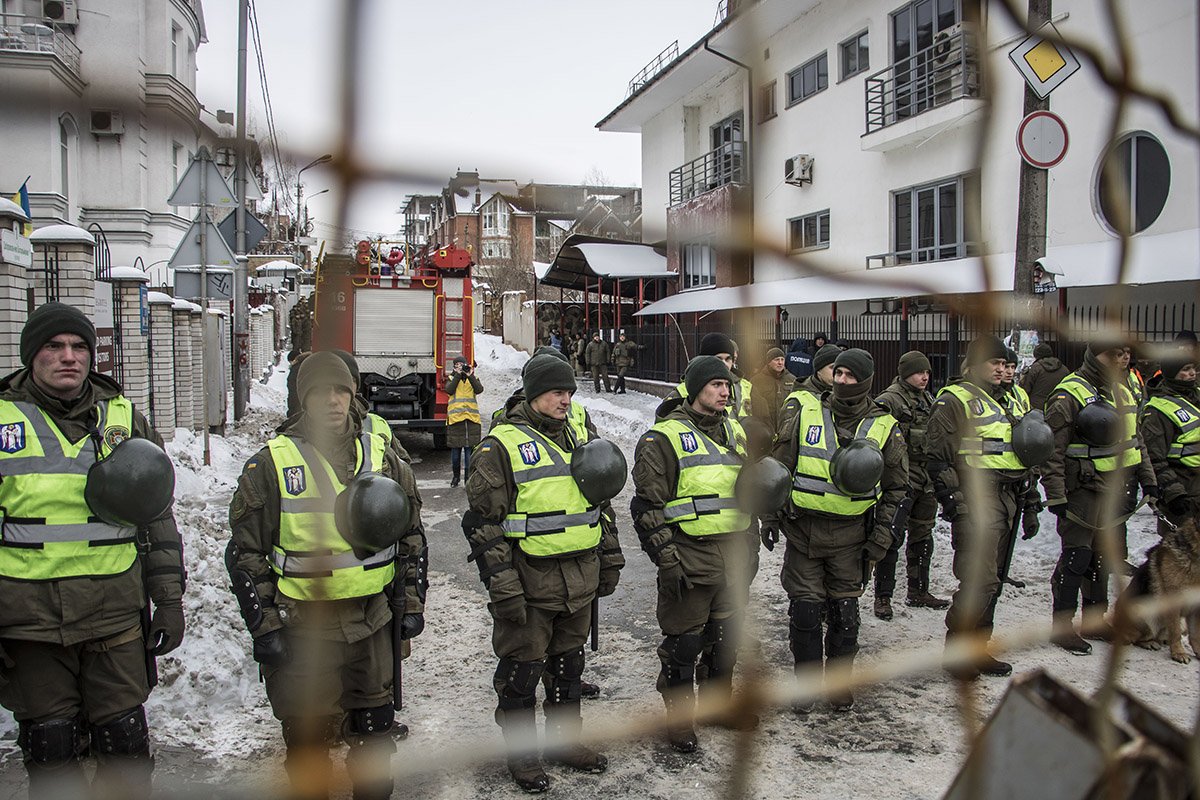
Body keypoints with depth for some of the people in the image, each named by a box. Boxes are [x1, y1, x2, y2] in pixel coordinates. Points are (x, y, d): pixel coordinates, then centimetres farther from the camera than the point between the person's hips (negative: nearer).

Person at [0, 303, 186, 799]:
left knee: (124, 740, 7)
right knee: (49, 747, 11)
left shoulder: (123, 418, 6)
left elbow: (158, 517, 9)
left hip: (115, 613, 1)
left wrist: (170, 601, 6)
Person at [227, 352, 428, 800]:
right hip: (303, 626, -2)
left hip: (372, 620, 3)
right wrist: (263, 626, -5)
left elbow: (412, 536, 12)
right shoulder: (271, 464, -4)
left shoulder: (382, 457, 4)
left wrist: (412, 603, 8)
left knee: (376, 731, 16)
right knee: (308, 739, 7)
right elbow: (245, 552, -1)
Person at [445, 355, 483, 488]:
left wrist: (470, 375, -14)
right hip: (455, 416, 0)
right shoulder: (451, 378, 11)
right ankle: (455, 476, 24)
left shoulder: (473, 378, 11)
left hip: (471, 417, 0)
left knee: (470, 447, -2)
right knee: (455, 448, 7)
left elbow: (479, 390, -8)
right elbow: (449, 390, -10)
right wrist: (458, 375, -11)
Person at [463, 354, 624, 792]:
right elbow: (483, 521, -13)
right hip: (529, 580, -6)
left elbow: (601, 502, 20)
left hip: (580, 578, 6)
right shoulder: (501, 445, -10)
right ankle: (521, 753, 25)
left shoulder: (578, 438, 11)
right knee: (521, 669, 7)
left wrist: (609, 560, 17)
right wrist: (502, 586, -16)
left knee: (568, 664, 19)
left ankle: (564, 739, 37)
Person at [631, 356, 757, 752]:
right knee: (683, 641, 4)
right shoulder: (664, 437, -10)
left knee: (726, 636, 19)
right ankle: (679, 717, 21)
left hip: (734, 556, 7)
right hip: (690, 555, -6)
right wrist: (667, 560, -16)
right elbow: (649, 504, -12)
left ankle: (719, 701, 38)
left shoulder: (735, 431, 13)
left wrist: (750, 545, 20)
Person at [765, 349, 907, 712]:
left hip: (851, 535, 1)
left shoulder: (884, 427, 1)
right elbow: (778, 465, 2)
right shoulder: (803, 410, -2)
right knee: (804, 610, 3)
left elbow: (896, 487, 8)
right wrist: (770, 516, -2)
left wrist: (881, 536, 2)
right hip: (802, 529, 0)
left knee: (844, 613, 8)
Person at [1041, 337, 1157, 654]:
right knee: (1076, 557, -3)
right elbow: (1053, 451, -16)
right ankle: (1062, 625, 7)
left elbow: (1135, 441, 24)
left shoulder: (1122, 393, 14)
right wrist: (1056, 496, -19)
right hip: (1084, 491, -8)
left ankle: (1095, 619, 28)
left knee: (1105, 557, 15)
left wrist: (1148, 479, 19)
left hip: (1116, 493, 8)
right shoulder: (1069, 395, -13)